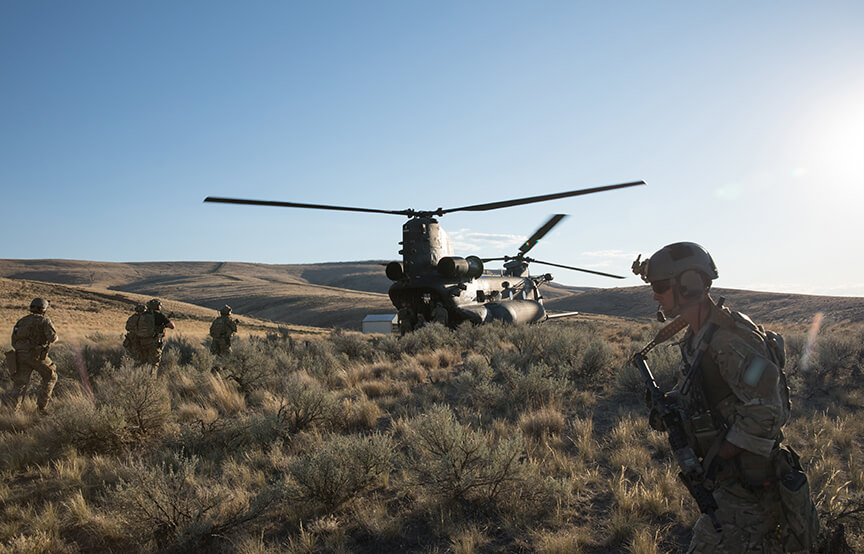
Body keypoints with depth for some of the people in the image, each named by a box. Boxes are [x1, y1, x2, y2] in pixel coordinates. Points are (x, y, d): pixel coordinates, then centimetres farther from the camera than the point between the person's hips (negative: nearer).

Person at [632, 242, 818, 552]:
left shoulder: (730, 336, -23)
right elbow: (690, 387, 18)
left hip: (750, 480, -9)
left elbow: (766, 409, -27)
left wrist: (721, 458, -23)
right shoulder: (697, 335, 8)